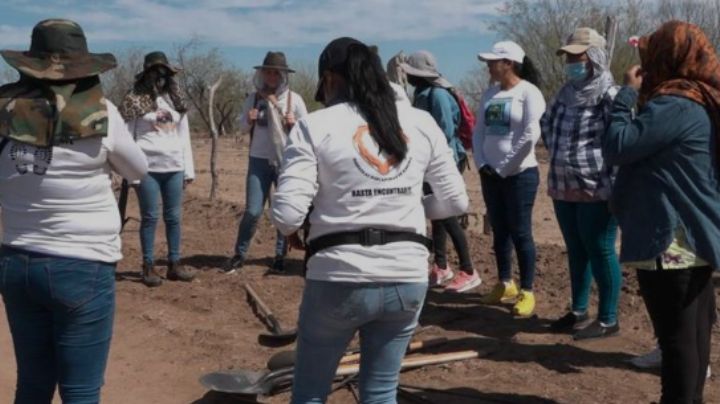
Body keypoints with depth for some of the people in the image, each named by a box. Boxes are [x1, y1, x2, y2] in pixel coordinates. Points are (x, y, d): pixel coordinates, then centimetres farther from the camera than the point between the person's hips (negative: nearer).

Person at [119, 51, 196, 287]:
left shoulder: (175, 100, 13)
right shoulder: (135, 100, -2)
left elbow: (184, 137, 14)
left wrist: (189, 169, 10)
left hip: (174, 168, 4)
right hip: (147, 168, -4)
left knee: (174, 217, 8)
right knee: (150, 217, 1)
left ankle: (174, 264, 17)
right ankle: (148, 266, 11)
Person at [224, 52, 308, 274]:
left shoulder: (294, 99, -2)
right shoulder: (254, 98, 3)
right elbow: (243, 128, 10)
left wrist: (294, 124, -18)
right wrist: (249, 120, -11)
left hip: (287, 161, 0)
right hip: (259, 160, 1)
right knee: (252, 211, -2)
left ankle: (280, 255, 19)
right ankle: (239, 254, 12)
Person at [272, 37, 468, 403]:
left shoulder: (314, 126, -6)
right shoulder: (421, 123, 5)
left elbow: (287, 215, -12)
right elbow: (455, 201, 9)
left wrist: (294, 230, 10)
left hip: (339, 280, -3)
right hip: (407, 279, 3)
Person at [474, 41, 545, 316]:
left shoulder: (528, 92, -9)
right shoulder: (490, 94, 12)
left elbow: (530, 135, -17)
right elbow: (479, 131, 11)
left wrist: (505, 167, -14)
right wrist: (481, 163, -2)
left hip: (519, 174, -6)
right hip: (490, 174, 7)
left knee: (520, 232, -3)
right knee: (499, 231, 12)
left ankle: (527, 292, 6)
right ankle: (505, 284, 25)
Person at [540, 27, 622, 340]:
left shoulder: (608, 95, -13)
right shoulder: (567, 92, 11)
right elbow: (546, 124, 28)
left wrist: (611, 184, -20)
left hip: (597, 191, -8)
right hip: (564, 189, 8)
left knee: (600, 252, 1)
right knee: (576, 251, 17)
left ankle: (608, 320, 13)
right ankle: (579, 311, 30)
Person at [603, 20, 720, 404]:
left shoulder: (675, 104, -19)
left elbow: (617, 147, -19)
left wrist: (627, 93, -10)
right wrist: (639, 96, 7)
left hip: (670, 241, -10)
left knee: (677, 335, 0)